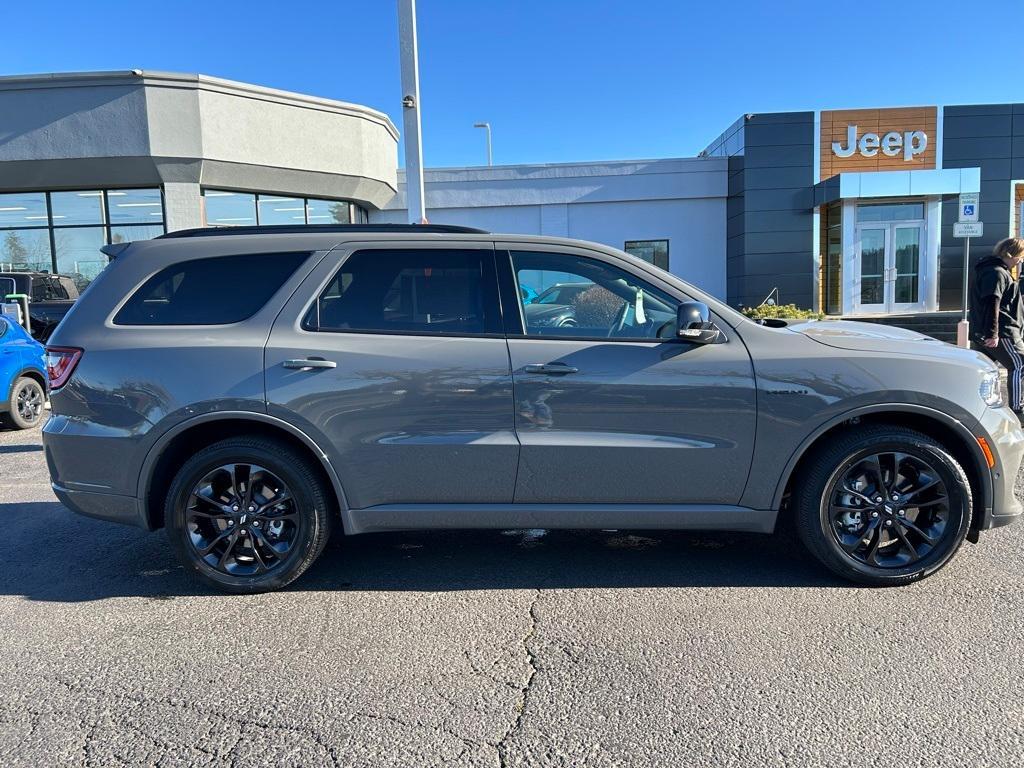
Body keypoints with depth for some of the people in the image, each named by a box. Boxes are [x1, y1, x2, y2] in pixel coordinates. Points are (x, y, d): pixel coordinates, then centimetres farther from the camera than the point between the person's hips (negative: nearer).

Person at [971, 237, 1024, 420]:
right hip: (1003, 332, -10)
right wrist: (992, 333, -25)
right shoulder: (997, 273, -13)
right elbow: (991, 304, -22)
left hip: (985, 332, 10)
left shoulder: (998, 271, 21)